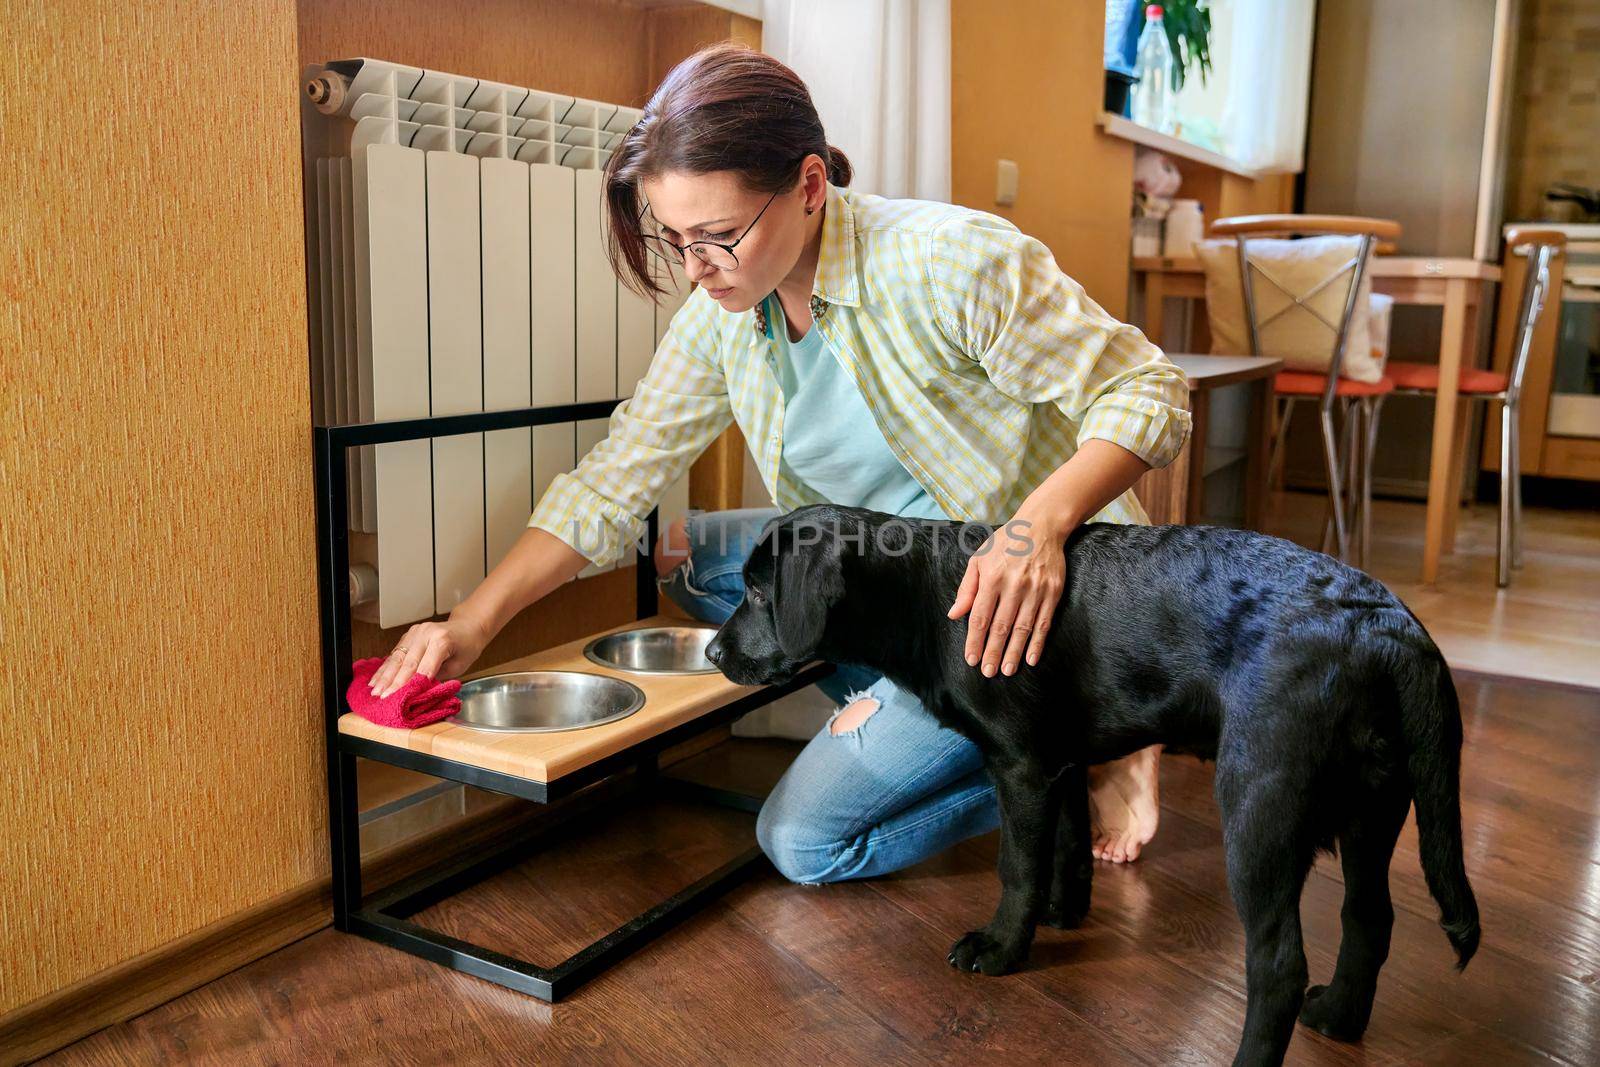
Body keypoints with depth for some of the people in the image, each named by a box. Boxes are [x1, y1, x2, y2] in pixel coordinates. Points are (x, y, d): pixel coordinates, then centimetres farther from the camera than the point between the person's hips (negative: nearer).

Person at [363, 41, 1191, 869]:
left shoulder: (951, 261, -26)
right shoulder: (722, 315, -6)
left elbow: (1146, 392, -21)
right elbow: (611, 482, -3)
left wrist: (1042, 521, -40)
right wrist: (470, 626, -12)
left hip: (1038, 593, -7)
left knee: (806, 840, -10)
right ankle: (905, 719, -1)